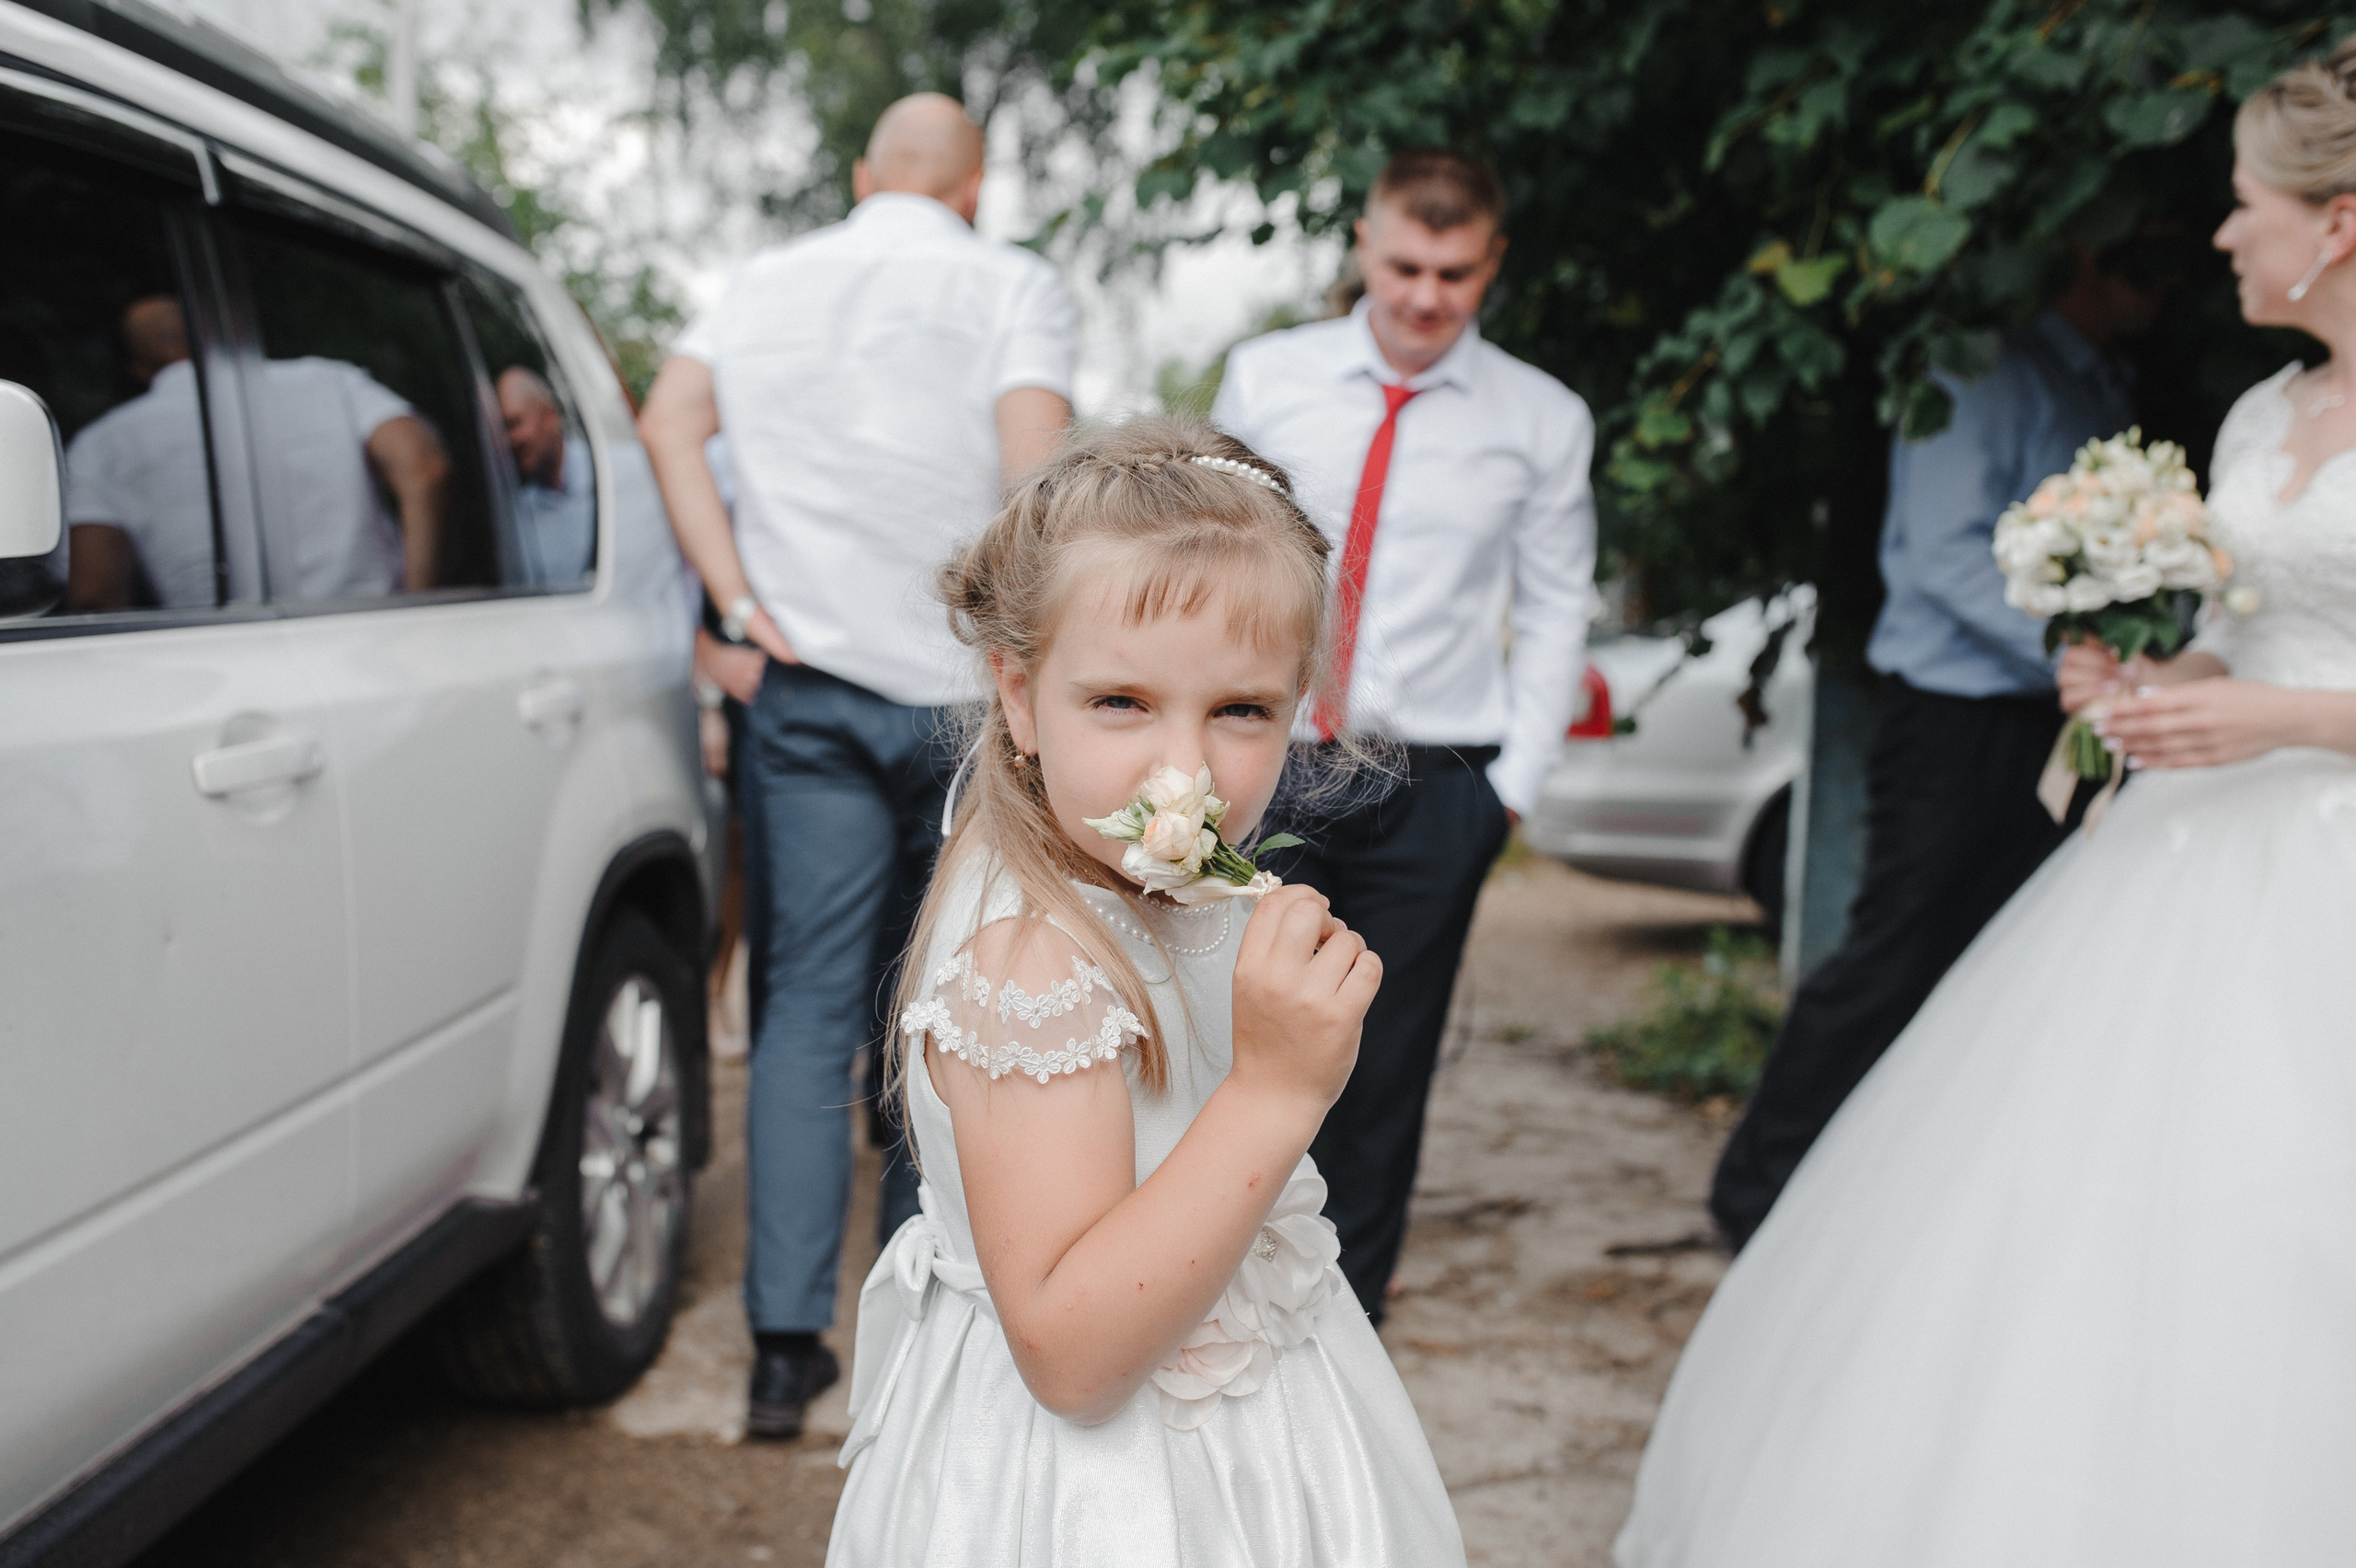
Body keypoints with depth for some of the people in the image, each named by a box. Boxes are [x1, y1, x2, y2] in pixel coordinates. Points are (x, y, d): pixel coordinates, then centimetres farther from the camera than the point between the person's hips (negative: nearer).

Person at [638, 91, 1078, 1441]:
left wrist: (741, 597, -4)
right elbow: (1036, 460, -14)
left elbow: (670, 420, -2)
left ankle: (789, 1346, 1)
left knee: (806, 1009, 4)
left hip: (810, 677, 2)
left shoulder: (767, 283, 12)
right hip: (961, 693, -2)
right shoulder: (1014, 287, 1)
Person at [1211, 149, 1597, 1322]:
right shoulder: (1266, 378, 3)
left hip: (1433, 791, 0)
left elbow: (1555, 610, 9)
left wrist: (1518, 779, 2)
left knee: (1381, 1079, 8)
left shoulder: (1543, 421, 3)